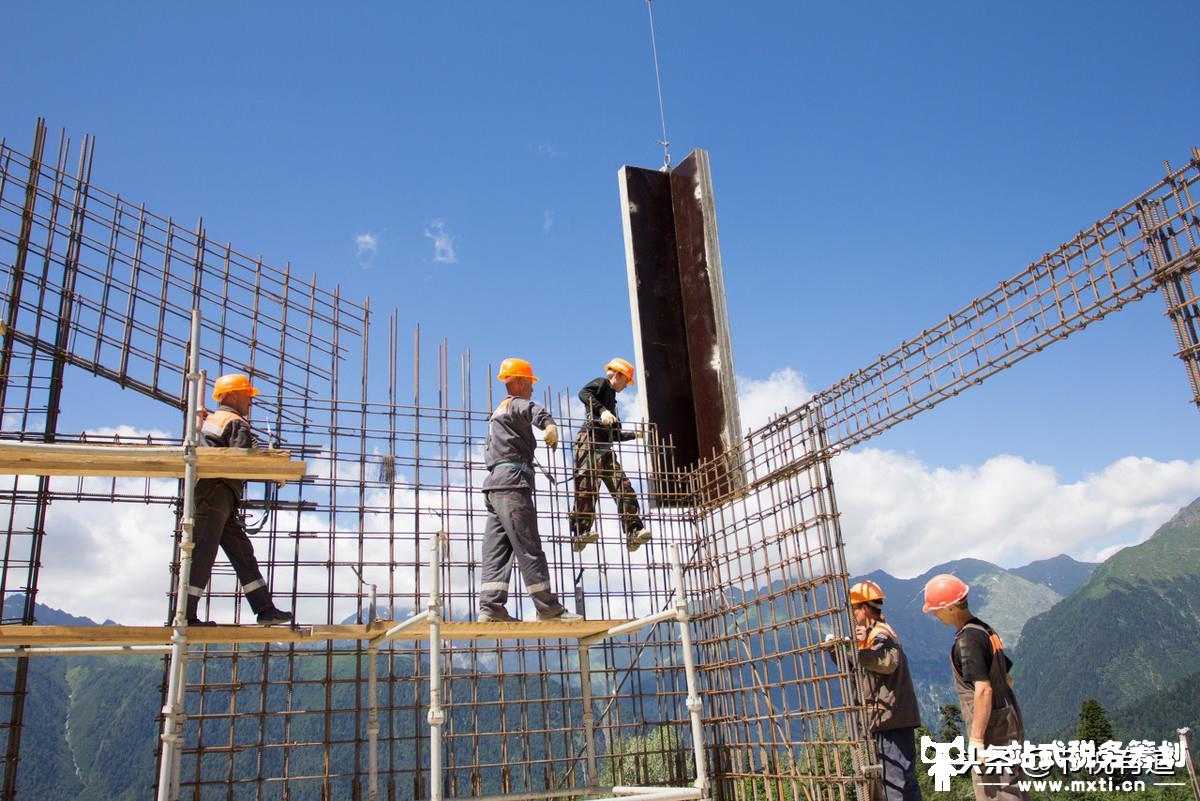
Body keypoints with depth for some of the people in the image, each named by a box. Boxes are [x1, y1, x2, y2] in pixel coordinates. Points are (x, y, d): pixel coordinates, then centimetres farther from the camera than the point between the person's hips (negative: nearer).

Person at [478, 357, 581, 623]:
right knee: (528, 547, -9)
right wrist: (550, 426, -42)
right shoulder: (515, 403, -3)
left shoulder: (498, 411, 28)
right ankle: (548, 608, -7)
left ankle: (491, 608, -3)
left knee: (497, 550, 3)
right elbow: (533, 411, -28)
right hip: (512, 482, -10)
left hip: (495, 484, 10)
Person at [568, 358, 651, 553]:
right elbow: (584, 393, -17)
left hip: (605, 449, 9)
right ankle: (580, 533, -22)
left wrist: (635, 434, 44)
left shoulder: (611, 398, 33)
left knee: (624, 488, -2)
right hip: (590, 443, -9)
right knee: (588, 487, -18)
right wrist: (602, 411, -27)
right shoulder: (602, 383, 7)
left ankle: (634, 532, -5)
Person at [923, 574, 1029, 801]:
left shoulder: (967, 639, -19)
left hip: (991, 730, -10)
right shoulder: (986, 631, 12)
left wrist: (976, 738, -22)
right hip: (1009, 722, 10)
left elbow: (983, 689, -25)